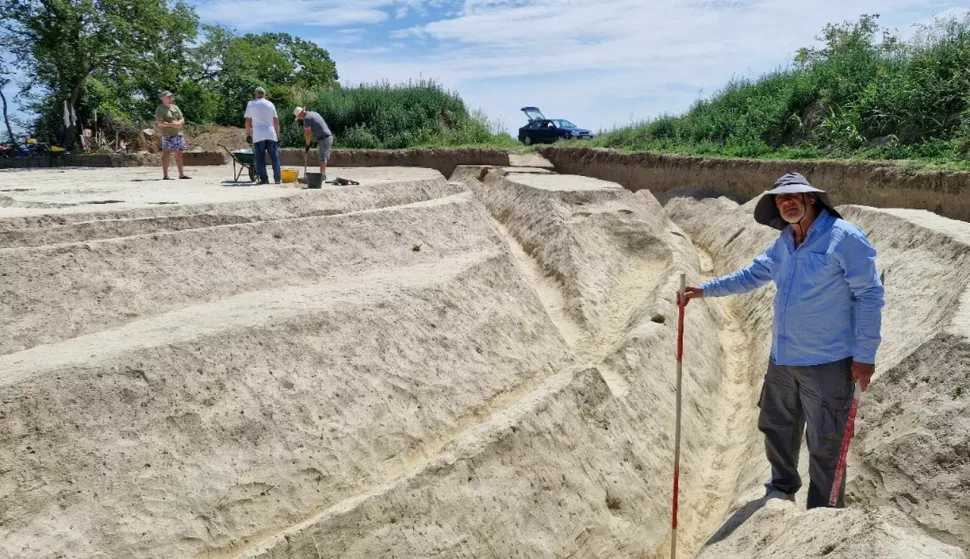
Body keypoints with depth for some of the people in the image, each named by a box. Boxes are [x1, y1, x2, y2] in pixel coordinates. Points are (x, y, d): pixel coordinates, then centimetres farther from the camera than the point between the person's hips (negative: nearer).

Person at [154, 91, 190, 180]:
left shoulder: (175, 107, 17)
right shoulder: (160, 109, -3)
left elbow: (182, 119, 15)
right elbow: (159, 122, -13)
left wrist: (178, 123, -8)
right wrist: (172, 124, -20)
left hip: (178, 134, 6)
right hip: (167, 135, -6)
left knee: (179, 154, 10)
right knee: (167, 153, -8)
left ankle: (181, 174, 17)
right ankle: (165, 175, -7)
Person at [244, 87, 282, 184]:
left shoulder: (251, 104, 6)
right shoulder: (270, 104, 8)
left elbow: (248, 121, 4)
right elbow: (276, 121, 7)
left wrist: (248, 134, 10)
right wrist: (277, 134, 14)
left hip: (258, 135, -1)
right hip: (271, 134, 1)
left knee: (260, 158, 2)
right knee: (274, 157, 7)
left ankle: (264, 179, 0)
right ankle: (277, 179, 6)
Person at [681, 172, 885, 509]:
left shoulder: (844, 238, -14)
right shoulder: (783, 243, 8)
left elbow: (869, 296, -13)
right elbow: (752, 276, 23)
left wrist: (864, 354, -15)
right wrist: (706, 289, 18)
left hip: (827, 363, -7)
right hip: (782, 359, 8)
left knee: (825, 444, 3)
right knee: (775, 427, 21)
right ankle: (782, 488, 43)